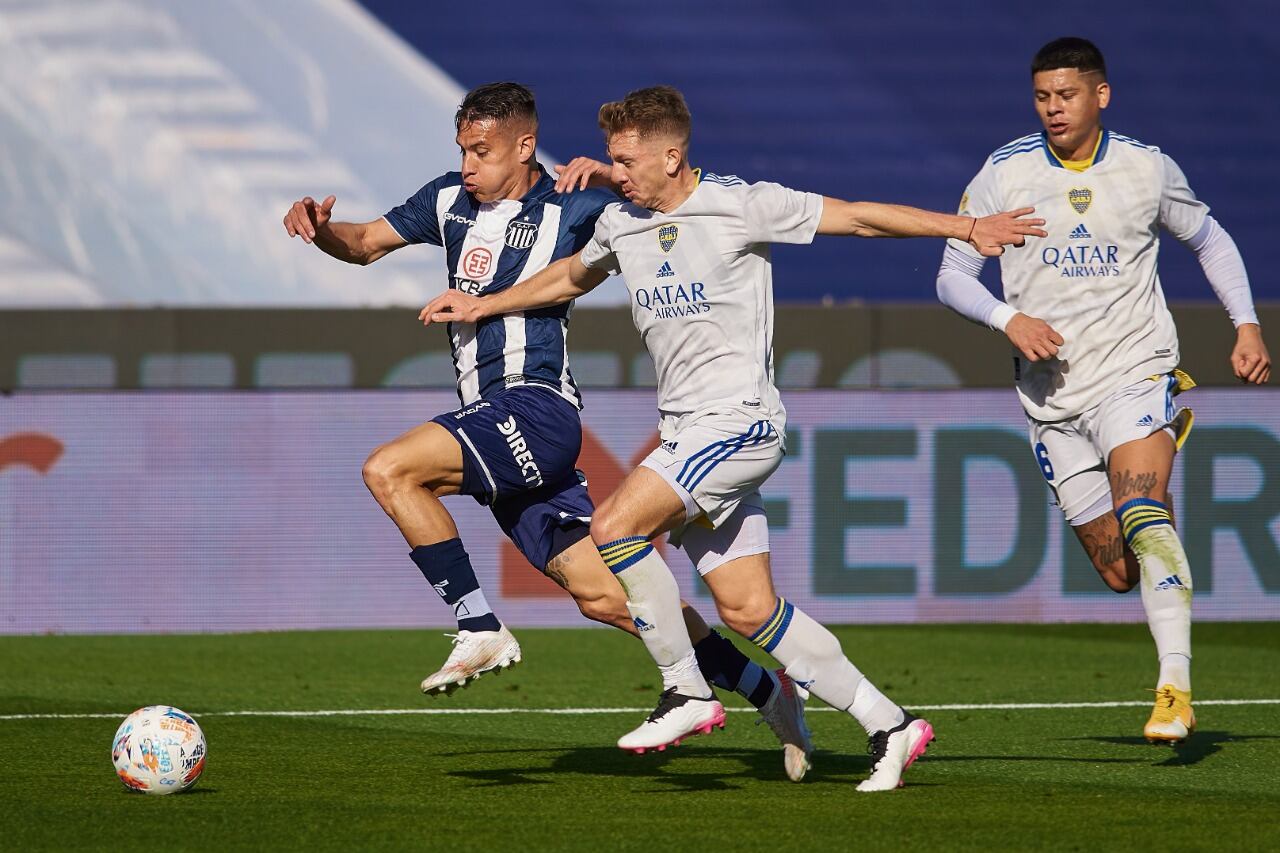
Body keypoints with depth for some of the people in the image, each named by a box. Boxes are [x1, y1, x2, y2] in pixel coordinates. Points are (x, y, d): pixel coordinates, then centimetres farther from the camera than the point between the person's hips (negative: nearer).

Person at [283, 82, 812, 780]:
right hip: (492, 422, 7)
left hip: (536, 410, -7)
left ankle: (480, 631, -16)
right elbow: (365, 244, 23)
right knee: (602, 596, 5)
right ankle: (768, 691, 14)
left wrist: (605, 173, -20)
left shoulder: (570, 210, -4)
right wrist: (320, 226, 2)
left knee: (390, 470, -23)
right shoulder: (450, 200, 15)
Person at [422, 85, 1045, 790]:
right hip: (684, 433, 7)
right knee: (748, 610, 2)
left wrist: (966, 227, -6)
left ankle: (686, 692, -9)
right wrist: (483, 305, 32)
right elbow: (570, 277, 32)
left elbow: (857, 217, -4)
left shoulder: (741, 206, -9)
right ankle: (889, 725, 11)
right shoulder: (621, 224, 10)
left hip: (739, 421, -7)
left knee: (614, 526, -22)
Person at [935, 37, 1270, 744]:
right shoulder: (1003, 174, -1)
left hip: (1134, 372, -2)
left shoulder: (1148, 168, 1)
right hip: (1053, 399, 2)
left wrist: (1247, 325, 6)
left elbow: (1208, 240, 17)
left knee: (1142, 516, -28)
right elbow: (952, 274, 3)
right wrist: (1009, 320, -16)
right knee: (1120, 573, 5)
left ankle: (1175, 687, -32)